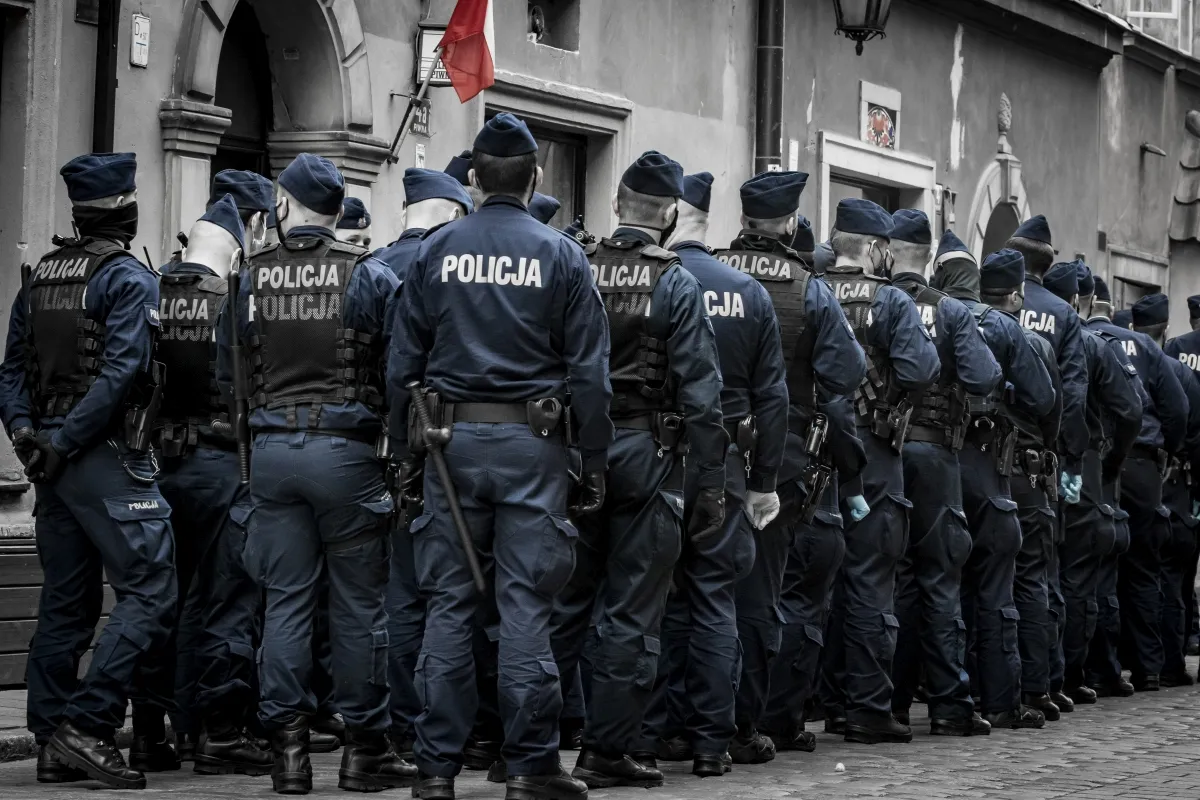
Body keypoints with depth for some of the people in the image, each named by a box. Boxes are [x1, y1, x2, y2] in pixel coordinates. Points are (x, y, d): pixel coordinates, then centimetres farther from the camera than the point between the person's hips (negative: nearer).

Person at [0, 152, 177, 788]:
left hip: (54, 459, 8)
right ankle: (89, 726, -16)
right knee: (147, 593, -7)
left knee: (65, 603, 12)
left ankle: (52, 743, 12)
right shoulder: (129, 279, -8)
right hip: (108, 456, -8)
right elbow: (120, 372, -18)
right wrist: (65, 442, -15)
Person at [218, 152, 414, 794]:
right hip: (347, 449, -3)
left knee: (286, 599, 7)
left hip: (272, 449, 3)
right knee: (357, 602, 3)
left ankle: (287, 747, 6)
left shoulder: (248, 278, 4)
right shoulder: (368, 276, -4)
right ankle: (365, 747, 7)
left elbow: (227, 370, 11)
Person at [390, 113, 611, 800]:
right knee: (526, 605, 1)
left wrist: (405, 448, 10)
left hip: (453, 438, 2)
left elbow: (405, 363, 4)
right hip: (532, 444, -2)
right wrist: (596, 461, 2)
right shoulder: (561, 255, -1)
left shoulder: (435, 251, 3)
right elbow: (589, 370, -3)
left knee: (449, 604, 6)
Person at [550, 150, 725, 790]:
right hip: (646, 450, -3)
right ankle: (606, 750, 4)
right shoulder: (676, 282, -6)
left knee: (565, 599, 13)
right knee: (631, 610, 3)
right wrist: (710, 485, -6)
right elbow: (699, 390, -9)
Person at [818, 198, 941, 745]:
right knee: (869, 580, 0)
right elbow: (919, 371, -19)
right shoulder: (891, 303, -8)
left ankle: (830, 702, 17)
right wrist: (928, 347, 2)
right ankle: (868, 707, 1)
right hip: (872, 454, -4)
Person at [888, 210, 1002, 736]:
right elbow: (984, 379, -12)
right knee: (940, 576, 4)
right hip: (933, 450, -2)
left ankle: (891, 702, 10)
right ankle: (949, 704, 2)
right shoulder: (951, 312, -3)